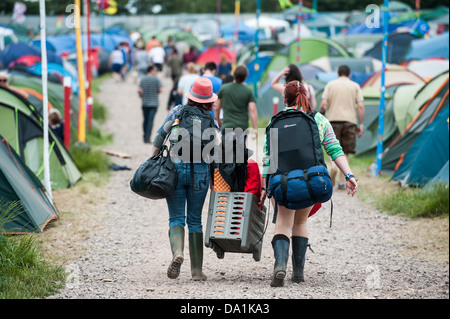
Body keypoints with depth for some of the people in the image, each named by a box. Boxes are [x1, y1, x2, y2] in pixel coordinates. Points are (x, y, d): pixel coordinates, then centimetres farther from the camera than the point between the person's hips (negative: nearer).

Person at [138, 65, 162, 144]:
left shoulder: (143, 79, 2)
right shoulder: (156, 79, -6)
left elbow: (139, 90, -7)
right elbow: (160, 90, -9)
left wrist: (141, 96, 13)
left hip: (145, 103, 3)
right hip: (154, 103, -3)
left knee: (145, 120, 14)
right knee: (150, 120, -4)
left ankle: (145, 137, 20)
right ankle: (147, 138, -12)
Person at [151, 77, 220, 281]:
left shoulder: (177, 112, 4)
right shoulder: (211, 121, 7)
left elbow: (159, 137, 2)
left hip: (175, 167, -1)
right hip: (200, 171, 1)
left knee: (176, 217, 3)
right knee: (195, 220, 9)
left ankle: (177, 252, -26)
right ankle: (197, 270, 7)